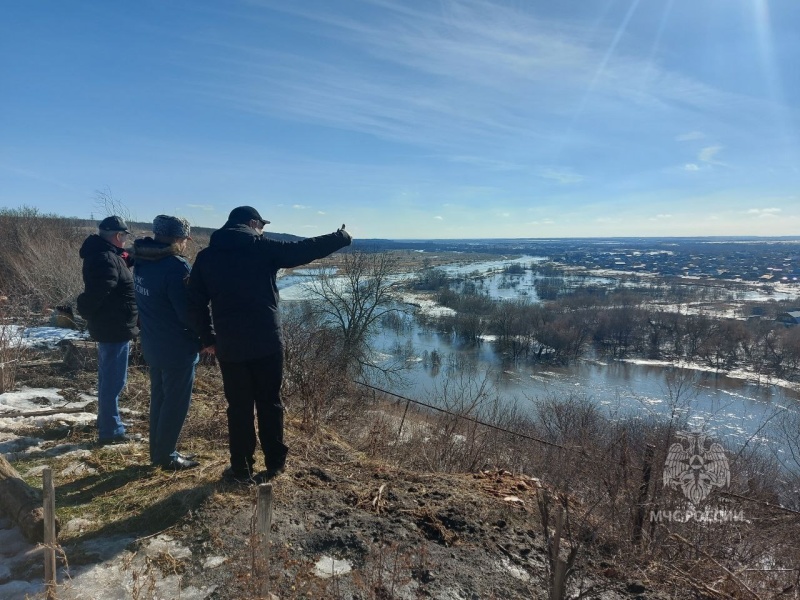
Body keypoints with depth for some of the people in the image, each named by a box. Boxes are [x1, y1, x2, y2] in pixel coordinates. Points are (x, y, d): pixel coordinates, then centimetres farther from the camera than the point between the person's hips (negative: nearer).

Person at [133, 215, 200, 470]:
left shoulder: (142, 262, 5)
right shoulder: (175, 266, -22)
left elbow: (147, 302, 13)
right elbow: (189, 312, -23)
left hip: (152, 345, 9)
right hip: (177, 348, -9)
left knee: (159, 398, 19)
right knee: (176, 402, 5)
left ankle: (158, 451, 31)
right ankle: (166, 456, 16)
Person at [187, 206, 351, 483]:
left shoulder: (206, 256, 7)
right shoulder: (263, 248, -3)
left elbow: (196, 304, 6)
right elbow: (305, 249, 0)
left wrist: (208, 337, 15)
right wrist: (341, 237, 12)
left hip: (229, 346, 2)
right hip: (267, 342, -2)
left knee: (239, 407, 12)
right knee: (269, 403, 12)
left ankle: (241, 469, 19)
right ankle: (275, 463, 23)